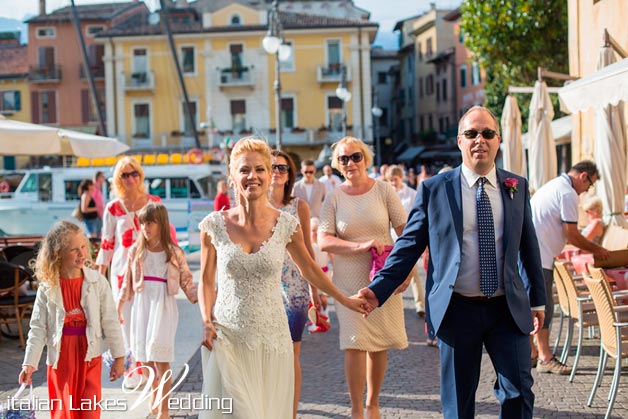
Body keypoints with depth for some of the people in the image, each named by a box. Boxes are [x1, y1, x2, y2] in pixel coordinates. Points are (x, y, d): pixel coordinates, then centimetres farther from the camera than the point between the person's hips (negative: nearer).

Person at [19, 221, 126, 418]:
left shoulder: (97, 281, -7)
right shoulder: (47, 287, -6)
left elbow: (110, 321, -2)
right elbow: (38, 328, -3)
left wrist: (119, 357, -1)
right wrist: (29, 363, -8)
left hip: (89, 355, 0)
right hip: (60, 357, 1)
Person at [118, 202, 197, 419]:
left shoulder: (174, 252, -2)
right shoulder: (135, 251, 4)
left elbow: (186, 281, 2)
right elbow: (128, 283, 11)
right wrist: (118, 308, 12)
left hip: (164, 305, -3)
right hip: (141, 305, 3)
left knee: (161, 357, -8)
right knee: (144, 355, 8)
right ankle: (154, 398, 30)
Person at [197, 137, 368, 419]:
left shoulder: (286, 225, -2)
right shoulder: (214, 225, -3)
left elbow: (309, 269, 13)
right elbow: (206, 281, 7)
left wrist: (344, 300, 20)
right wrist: (207, 322, -6)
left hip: (271, 339, 1)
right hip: (226, 340, -1)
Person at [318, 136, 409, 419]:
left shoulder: (383, 190, 0)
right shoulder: (334, 198, 0)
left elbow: (405, 231, 1)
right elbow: (323, 241, -8)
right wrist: (362, 247, -19)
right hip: (349, 280, -1)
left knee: (379, 344, 7)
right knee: (355, 344, -7)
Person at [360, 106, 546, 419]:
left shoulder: (517, 187, 6)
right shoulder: (434, 189, -2)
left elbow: (529, 245, 13)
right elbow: (408, 246, 0)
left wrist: (537, 298, 15)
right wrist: (378, 290, -10)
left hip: (509, 308, 2)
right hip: (457, 310, -2)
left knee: (519, 392, 1)